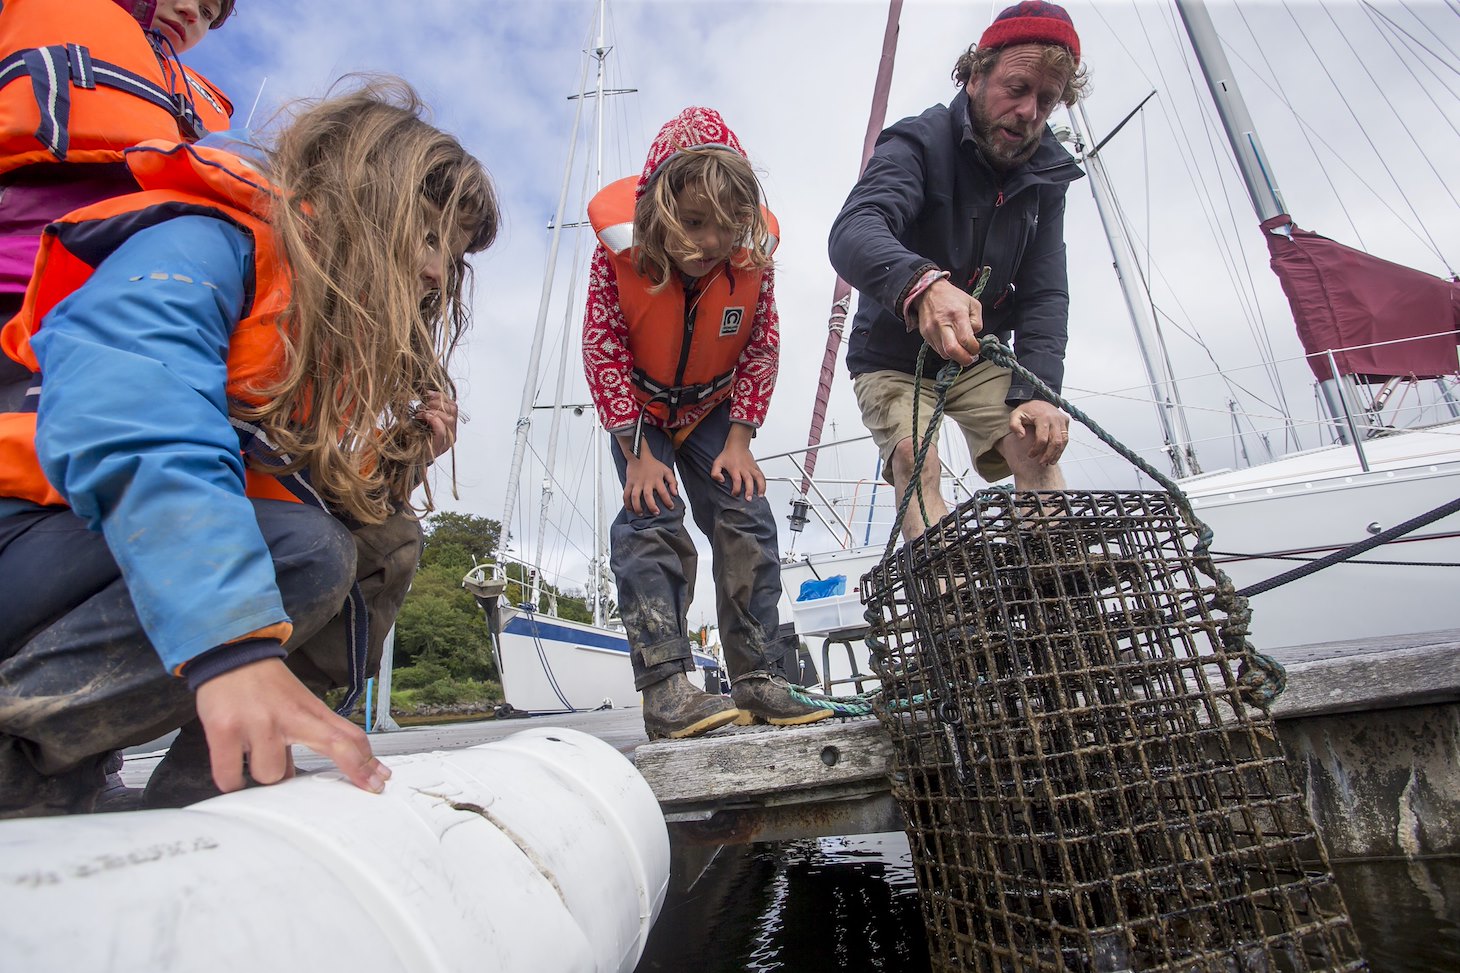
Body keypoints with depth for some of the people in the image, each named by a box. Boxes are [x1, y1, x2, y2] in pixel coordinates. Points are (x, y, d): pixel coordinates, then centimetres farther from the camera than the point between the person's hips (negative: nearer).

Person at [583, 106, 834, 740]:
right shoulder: (620, 250, -25)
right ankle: (665, 691, -18)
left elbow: (761, 349, -9)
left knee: (745, 517, -9)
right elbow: (604, 353, -19)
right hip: (639, 408, -2)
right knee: (652, 522, -19)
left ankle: (758, 679, -2)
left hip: (711, 407, 2)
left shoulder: (752, 256, -20)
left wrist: (739, 441, -13)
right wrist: (639, 454, -22)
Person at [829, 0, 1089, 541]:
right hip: (893, 359, -4)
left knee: (1036, 452, -16)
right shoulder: (919, 143, -18)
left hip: (981, 359, 4)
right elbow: (852, 233, -39)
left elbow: (1044, 295, -7)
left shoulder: (1044, 175, -1)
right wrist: (922, 283, -61)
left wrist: (1037, 391, -25)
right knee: (914, 460, -26)